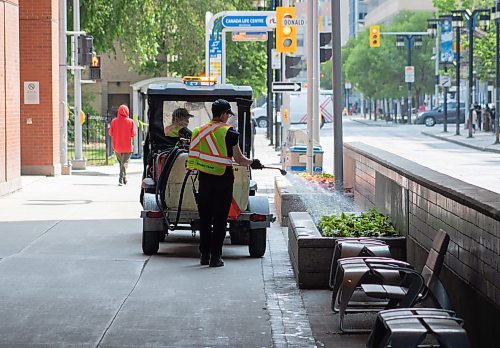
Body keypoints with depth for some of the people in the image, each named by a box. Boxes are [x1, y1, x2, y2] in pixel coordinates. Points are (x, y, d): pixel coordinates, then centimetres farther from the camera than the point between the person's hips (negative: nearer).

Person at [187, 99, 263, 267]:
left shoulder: (199, 131, 4)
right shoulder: (229, 132, -8)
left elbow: (194, 156, 10)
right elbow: (239, 160, -4)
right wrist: (253, 163, 14)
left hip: (204, 178, 4)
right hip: (223, 179, -4)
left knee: (205, 217, 12)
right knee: (220, 219, 2)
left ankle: (204, 255, 16)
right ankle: (215, 256, 2)